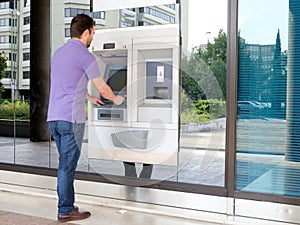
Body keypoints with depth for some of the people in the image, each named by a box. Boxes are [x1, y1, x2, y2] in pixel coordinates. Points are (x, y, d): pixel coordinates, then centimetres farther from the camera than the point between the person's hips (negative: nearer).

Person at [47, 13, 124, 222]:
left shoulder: (59, 52, 17)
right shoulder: (85, 56, -9)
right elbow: (103, 88, -2)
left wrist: (91, 98, 41)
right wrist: (116, 99, 18)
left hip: (53, 117, 8)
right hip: (71, 118, -8)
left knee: (66, 163, 16)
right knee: (68, 164, -1)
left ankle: (68, 204, 24)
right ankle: (65, 211, 8)